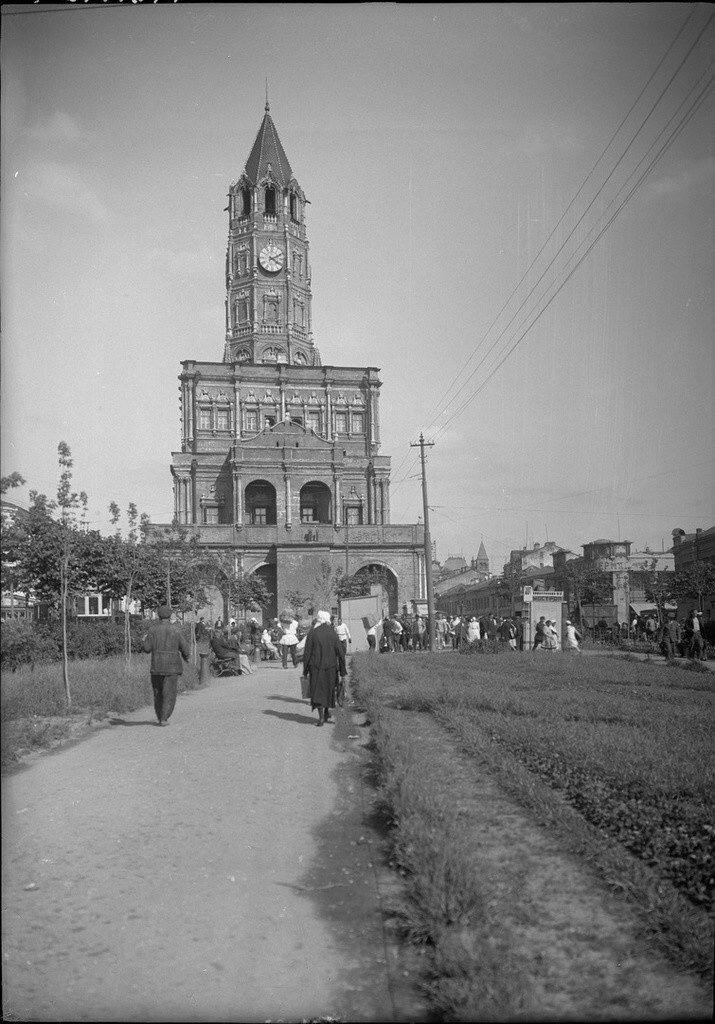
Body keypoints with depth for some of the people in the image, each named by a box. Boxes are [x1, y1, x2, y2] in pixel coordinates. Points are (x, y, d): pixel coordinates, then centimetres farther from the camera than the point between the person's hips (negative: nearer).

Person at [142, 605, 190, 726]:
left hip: (156, 666, 1)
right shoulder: (176, 630, -4)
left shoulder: (153, 628, -3)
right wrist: (186, 657, 21)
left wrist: (143, 640, 17)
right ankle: (164, 718, -5)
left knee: (158, 692, 16)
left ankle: (159, 717, 22)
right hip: (172, 666, -1)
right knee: (169, 693, 3)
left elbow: (147, 648, -4)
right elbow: (184, 649, -1)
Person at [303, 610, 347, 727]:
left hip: (316, 667, -2)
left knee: (318, 692, 3)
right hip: (331, 668, 2)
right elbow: (340, 653, -4)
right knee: (329, 690, 20)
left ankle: (321, 716, -12)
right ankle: (327, 714, 30)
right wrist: (343, 672, 0)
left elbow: (307, 653, -6)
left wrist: (305, 671, 1)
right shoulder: (333, 633, -3)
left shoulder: (312, 633, -7)